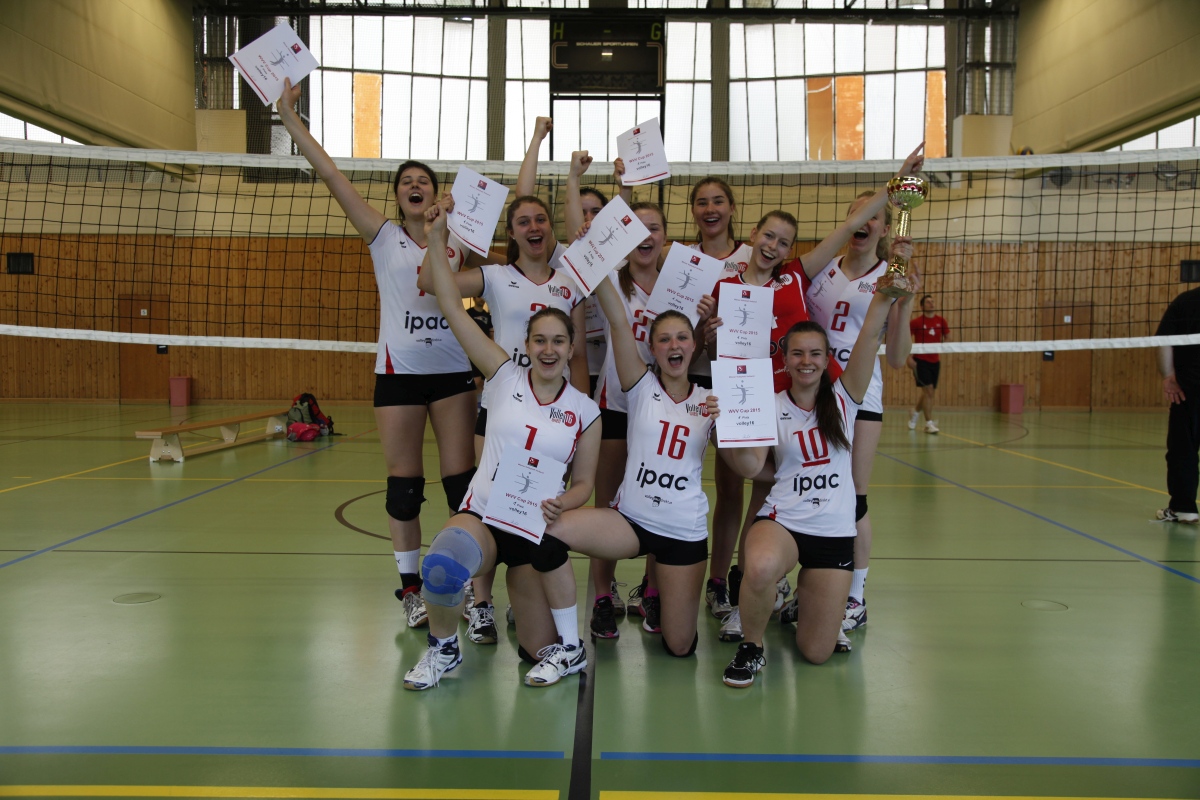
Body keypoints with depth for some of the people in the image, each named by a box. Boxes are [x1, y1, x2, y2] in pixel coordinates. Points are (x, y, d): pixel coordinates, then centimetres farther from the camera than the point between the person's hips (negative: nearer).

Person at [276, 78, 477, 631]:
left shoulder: (457, 240, 9)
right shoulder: (384, 237, 6)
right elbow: (332, 176, 0)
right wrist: (290, 118, -5)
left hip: (452, 369, 1)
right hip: (398, 372, -1)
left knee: (461, 478, 1)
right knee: (403, 483, 3)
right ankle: (410, 588, 15)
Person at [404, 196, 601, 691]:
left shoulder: (584, 410, 2)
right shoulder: (505, 377, 0)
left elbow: (584, 482, 5)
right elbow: (452, 309, -4)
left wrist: (563, 503, -17)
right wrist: (436, 241, -8)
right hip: (483, 514, -1)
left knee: (541, 650, -4)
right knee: (442, 566, -38)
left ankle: (567, 647, 37)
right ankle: (443, 648, -5)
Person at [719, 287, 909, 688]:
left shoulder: (843, 398, 3)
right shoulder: (771, 407, 2)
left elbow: (870, 335, -11)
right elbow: (750, 466, -12)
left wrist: (885, 294, -27)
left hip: (834, 533, 2)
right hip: (782, 520, -1)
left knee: (817, 652, 1)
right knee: (760, 567, -40)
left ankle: (805, 598, 37)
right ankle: (752, 648, -9)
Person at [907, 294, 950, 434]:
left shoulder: (941, 321, 4)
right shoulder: (915, 322, -7)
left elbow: (947, 338, 16)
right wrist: (909, 357, -13)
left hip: (935, 361, 5)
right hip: (920, 360, -5)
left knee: (930, 393, 12)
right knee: (928, 390, -13)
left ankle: (915, 413, 38)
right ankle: (929, 423, -8)